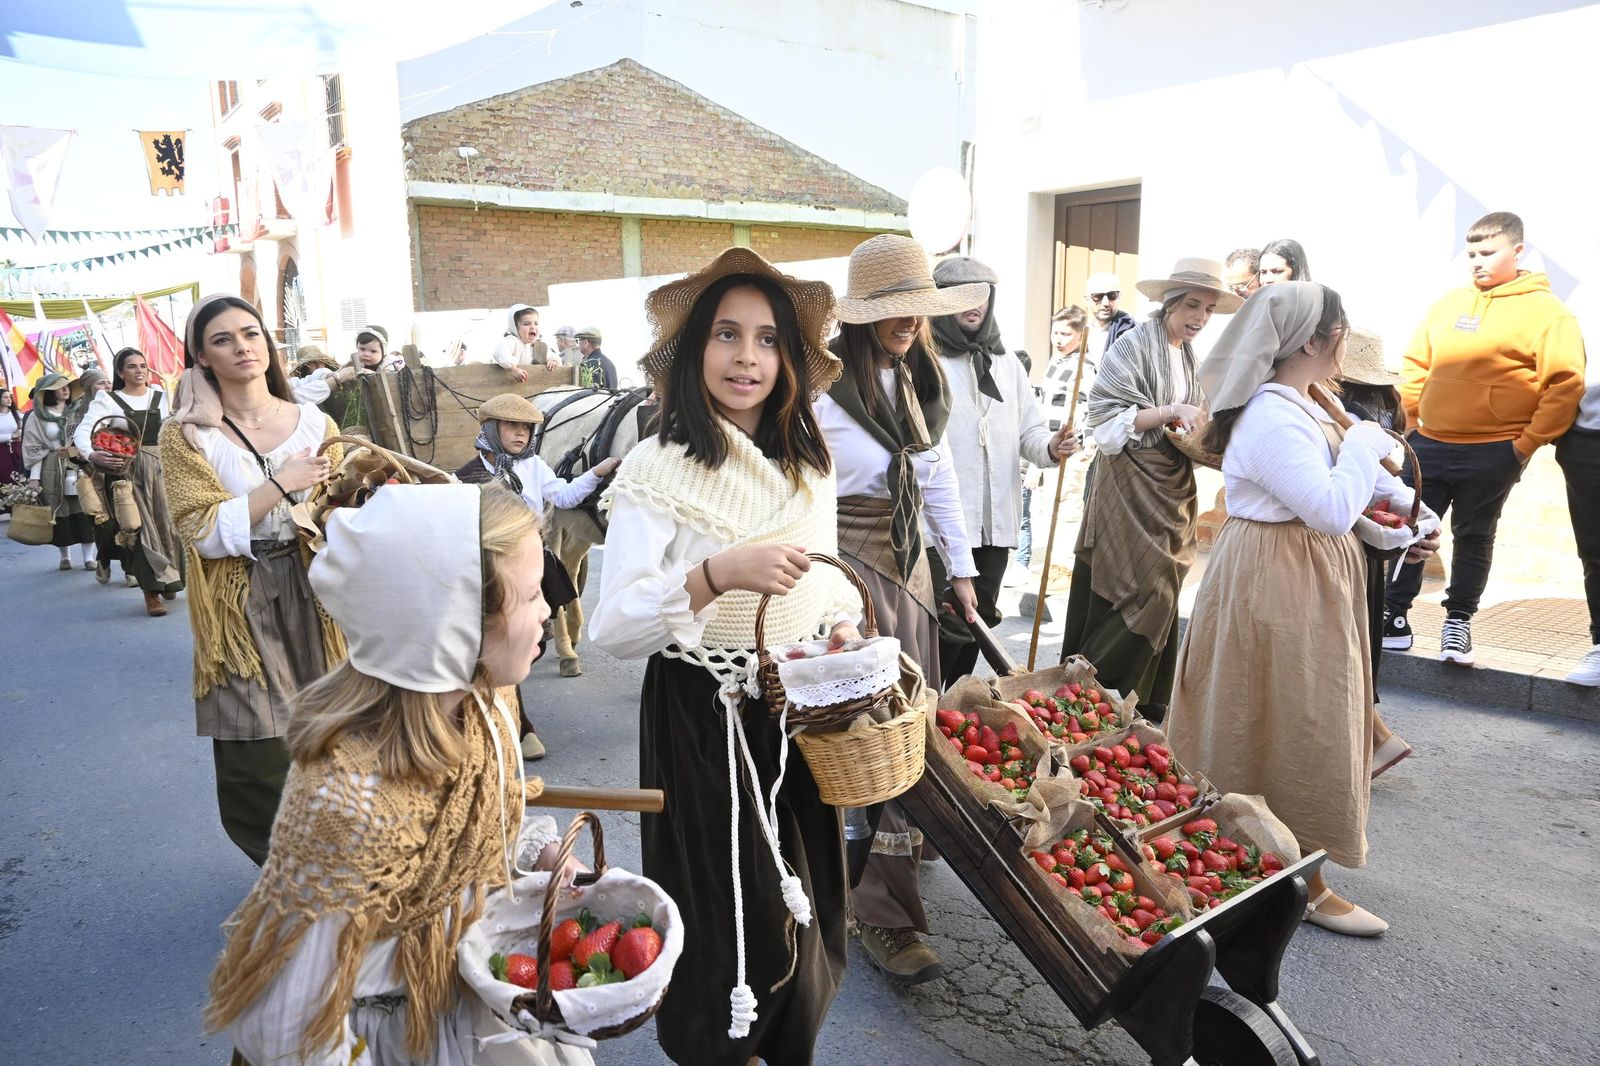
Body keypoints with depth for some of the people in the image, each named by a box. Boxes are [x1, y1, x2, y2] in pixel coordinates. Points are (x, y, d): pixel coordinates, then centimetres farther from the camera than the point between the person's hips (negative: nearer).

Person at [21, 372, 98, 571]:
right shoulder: (37, 416, 3)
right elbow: (32, 448, 1)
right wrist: (34, 477, -5)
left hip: (79, 469, 1)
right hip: (53, 471, -1)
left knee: (84, 511, -3)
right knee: (60, 514, 2)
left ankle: (89, 556, 2)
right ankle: (65, 556, 13)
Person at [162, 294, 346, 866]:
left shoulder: (315, 423, 7)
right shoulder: (186, 435, 0)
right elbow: (204, 531, -11)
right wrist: (283, 483, -16)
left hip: (314, 602, 2)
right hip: (242, 611, -2)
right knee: (261, 764, -2)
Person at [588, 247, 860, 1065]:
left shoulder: (809, 465, 2)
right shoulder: (660, 469, -15)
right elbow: (612, 628, -22)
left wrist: (841, 624, -3)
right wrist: (715, 575, -36)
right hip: (701, 722, -5)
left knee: (804, 904, 18)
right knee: (729, 918, 10)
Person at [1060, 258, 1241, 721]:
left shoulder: (1191, 354, 13)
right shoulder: (1134, 345, -10)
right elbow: (1106, 418, -16)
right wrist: (1169, 412, -23)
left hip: (1172, 489, 8)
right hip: (1130, 484, -8)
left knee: (1161, 592, 10)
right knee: (1140, 591, -9)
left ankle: (1146, 702, 21)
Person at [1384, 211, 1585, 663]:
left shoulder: (1545, 311, -5)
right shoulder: (1449, 303, 9)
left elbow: (1565, 384, -9)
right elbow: (1416, 364, 15)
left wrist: (1528, 443, -11)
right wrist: (1411, 420, 7)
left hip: (1493, 453, -4)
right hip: (1429, 443, 4)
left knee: (1473, 537, 8)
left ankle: (1458, 621, 21)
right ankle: (1394, 616, 15)